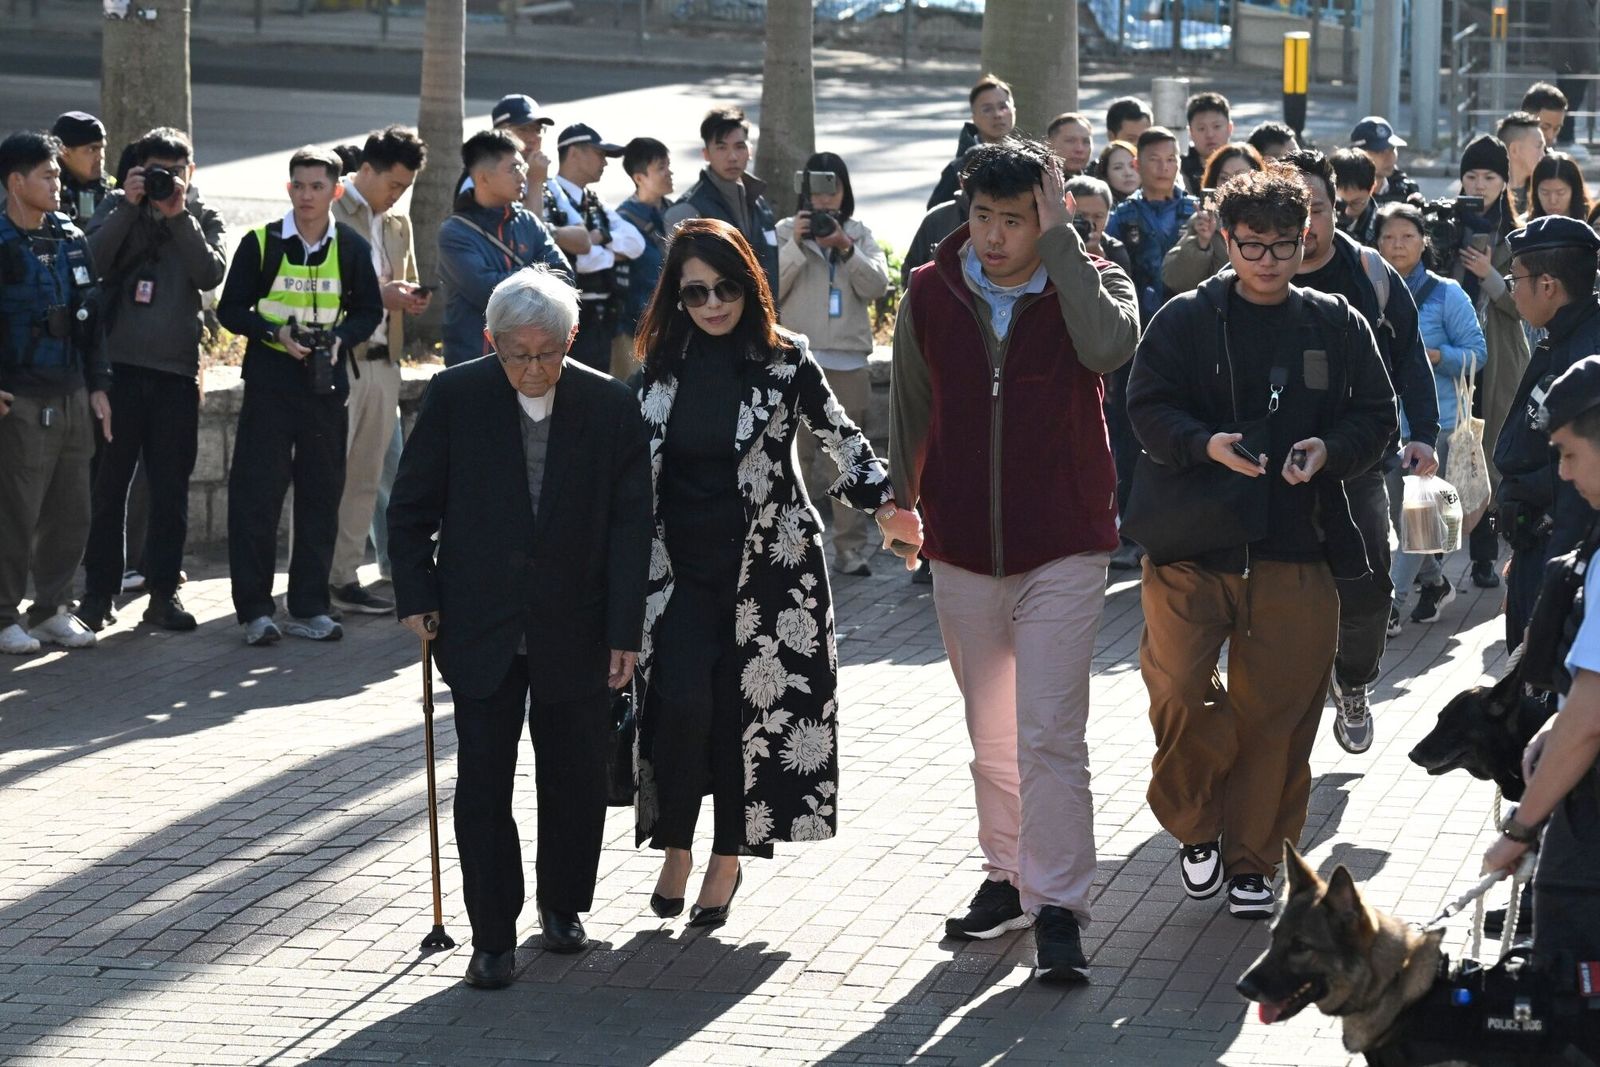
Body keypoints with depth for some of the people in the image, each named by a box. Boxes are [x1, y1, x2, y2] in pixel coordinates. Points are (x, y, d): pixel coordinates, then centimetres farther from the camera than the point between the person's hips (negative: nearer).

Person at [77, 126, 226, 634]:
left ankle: (163, 590, 11)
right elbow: (92, 259, -9)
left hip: (176, 368, 1)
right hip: (118, 363, -1)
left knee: (171, 487, 4)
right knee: (108, 482, 2)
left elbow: (211, 274, -7)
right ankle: (98, 590, 8)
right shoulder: (119, 206, 7)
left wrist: (179, 215, -11)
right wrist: (130, 206, -14)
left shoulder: (202, 217, 10)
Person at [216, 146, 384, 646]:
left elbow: (369, 311, 11)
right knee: (256, 492, -4)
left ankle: (309, 608, 14)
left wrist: (341, 337, -9)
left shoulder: (352, 247, 5)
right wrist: (275, 333, -14)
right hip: (269, 380, -2)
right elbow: (231, 309, 2)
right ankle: (254, 609, 3)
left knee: (321, 493, 6)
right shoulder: (261, 242, -2)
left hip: (326, 381, 2)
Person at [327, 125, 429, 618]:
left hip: (382, 361, 7)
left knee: (365, 478, 8)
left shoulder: (399, 224, 17)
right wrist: (378, 294, -18)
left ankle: (345, 577, 12)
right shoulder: (328, 213, -6)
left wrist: (412, 299, 4)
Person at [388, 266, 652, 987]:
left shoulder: (610, 407, -5)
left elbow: (630, 526, -2)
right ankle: (492, 934, 7)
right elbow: (412, 507, 3)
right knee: (482, 781, -1)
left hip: (575, 630, 1)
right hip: (481, 625, -1)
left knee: (576, 778, 10)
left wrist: (624, 632, -5)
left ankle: (563, 906, 32)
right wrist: (416, 597, -2)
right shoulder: (455, 398, -6)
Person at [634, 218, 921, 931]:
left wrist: (885, 506, -18)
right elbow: (632, 471, 13)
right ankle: (675, 847, 5)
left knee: (745, 708, 1)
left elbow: (841, 439, -2)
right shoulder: (661, 368, 4)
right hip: (681, 570, 1)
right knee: (681, 703, -15)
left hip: (769, 564, -1)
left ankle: (728, 859, 18)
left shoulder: (785, 360, -3)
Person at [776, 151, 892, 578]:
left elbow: (877, 285, -1)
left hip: (847, 361, 2)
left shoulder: (860, 234, 10)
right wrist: (796, 245, -13)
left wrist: (846, 249, -14)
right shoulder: (786, 231, 5)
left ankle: (851, 548, 5)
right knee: (796, 455, -1)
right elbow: (770, 290, -3)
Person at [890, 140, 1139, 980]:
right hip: (962, 553, 4)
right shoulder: (932, 294, 2)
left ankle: (1058, 909, -8)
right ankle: (1008, 877, 29)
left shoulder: (1088, 283, -6)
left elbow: (1108, 347, -30)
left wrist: (1061, 239, -25)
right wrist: (899, 503, 14)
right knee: (991, 735, 15)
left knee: (1049, 736, -10)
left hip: (1061, 553, -4)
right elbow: (910, 406, 15)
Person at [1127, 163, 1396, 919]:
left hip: (1297, 549, 1)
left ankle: (1252, 858, 17)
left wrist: (1329, 450, -11)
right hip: (1189, 543, -1)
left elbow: (1376, 416, 11)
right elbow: (1147, 409, -1)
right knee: (1176, 693, -9)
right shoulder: (1185, 320, 3)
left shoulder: (1337, 325, 9)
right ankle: (1197, 826, 16)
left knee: (1277, 713, 3)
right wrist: (1205, 444, -20)